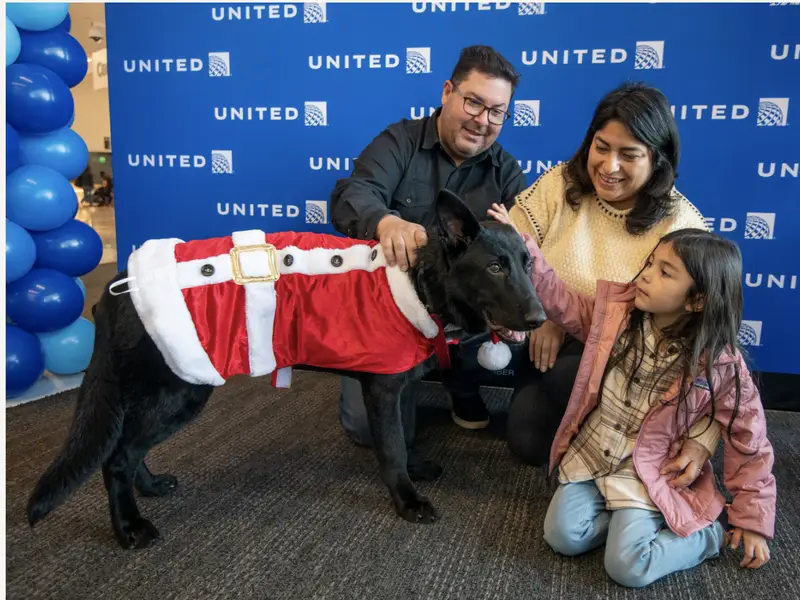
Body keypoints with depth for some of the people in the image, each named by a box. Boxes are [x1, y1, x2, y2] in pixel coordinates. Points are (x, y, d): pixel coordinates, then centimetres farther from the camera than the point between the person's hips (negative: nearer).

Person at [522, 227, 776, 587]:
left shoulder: (719, 365, -16)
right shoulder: (616, 311, -7)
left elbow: (748, 441, -7)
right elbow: (559, 300, -4)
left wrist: (753, 520, -2)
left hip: (647, 476, -3)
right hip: (589, 456, 4)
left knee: (627, 569, -16)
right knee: (563, 538, -12)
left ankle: (712, 531, 8)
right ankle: (628, 517, 13)